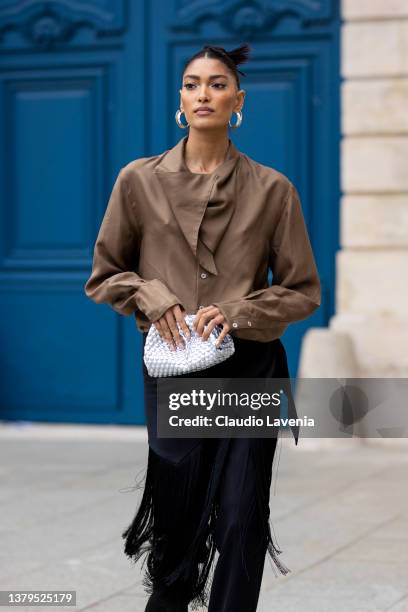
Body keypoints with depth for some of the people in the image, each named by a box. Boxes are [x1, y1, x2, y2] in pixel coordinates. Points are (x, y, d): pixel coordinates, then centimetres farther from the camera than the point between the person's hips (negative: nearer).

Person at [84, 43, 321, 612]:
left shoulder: (273, 189, 0)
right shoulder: (140, 180, 2)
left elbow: (303, 291, 5)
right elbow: (104, 275, 10)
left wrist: (238, 313, -11)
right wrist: (151, 297, -9)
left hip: (250, 367, 0)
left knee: (242, 517, -4)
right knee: (177, 506, 8)